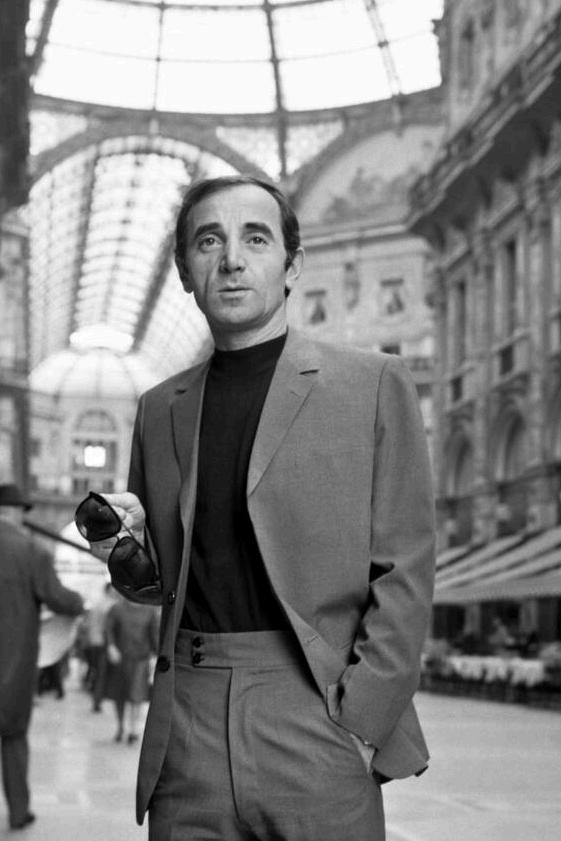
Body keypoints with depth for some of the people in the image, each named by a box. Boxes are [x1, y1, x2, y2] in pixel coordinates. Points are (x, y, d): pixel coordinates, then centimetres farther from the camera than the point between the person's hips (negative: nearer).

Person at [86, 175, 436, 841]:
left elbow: (405, 575, -2)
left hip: (317, 733, -3)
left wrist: (359, 723, -11)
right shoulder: (159, 410, 14)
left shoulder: (374, 385, 2)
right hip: (186, 732, 3)